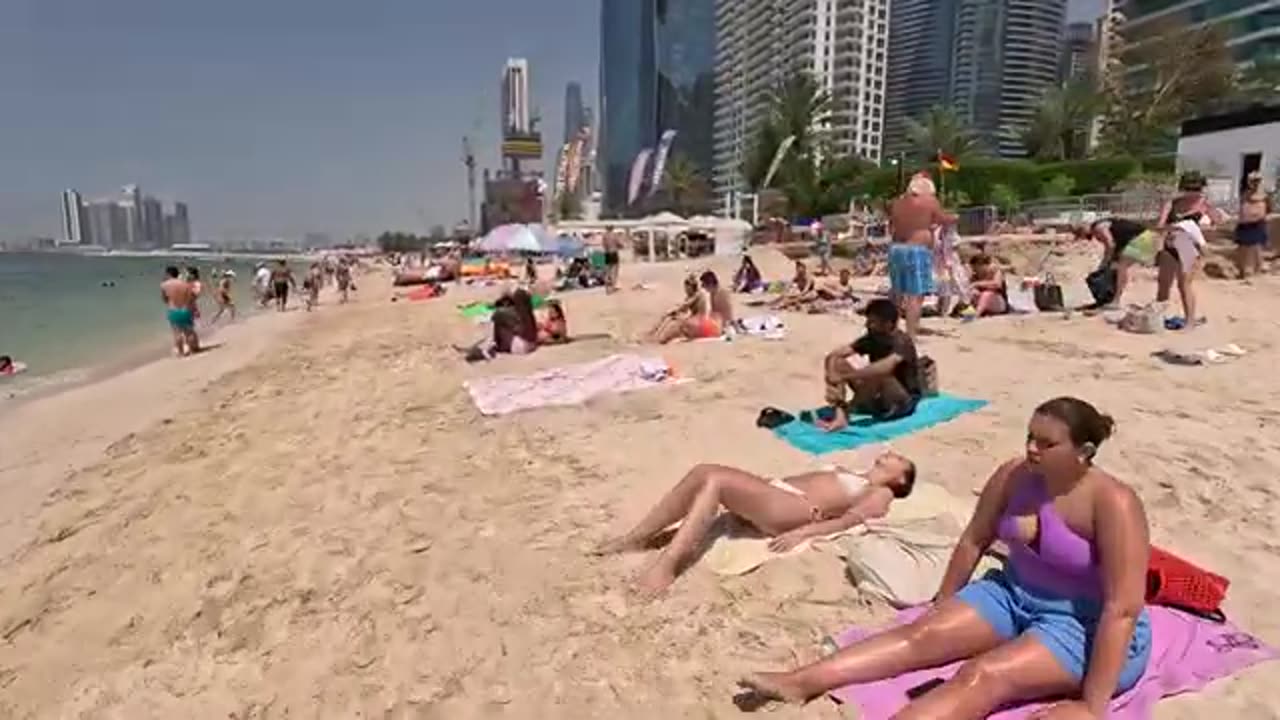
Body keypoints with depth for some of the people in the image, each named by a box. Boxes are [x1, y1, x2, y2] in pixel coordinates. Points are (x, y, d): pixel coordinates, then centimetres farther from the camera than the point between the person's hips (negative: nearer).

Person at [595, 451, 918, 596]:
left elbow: (850, 519, -6)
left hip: (793, 509, -7)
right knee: (702, 472, -15)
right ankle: (636, 538, -13)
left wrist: (803, 532, -21)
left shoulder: (881, 494, 12)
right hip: (777, 493, 8)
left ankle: (669, 563, -36)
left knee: (716, 480, -29)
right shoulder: (850, 474, 36)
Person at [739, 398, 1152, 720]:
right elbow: (973, 542, 5)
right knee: (923, 633, -13)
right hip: (1014, 596, 6)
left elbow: (1122, 608, -27)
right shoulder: (1014, 476, -5)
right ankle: (800, 683, -22)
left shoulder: (1113, 503, -24)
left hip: (1086, 626, -6)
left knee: (983, 676, -29)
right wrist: (943, 604, 12)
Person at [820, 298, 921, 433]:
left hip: (904, 402, -7)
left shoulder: (902, 342, -22)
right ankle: (839, 416, -26)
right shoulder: (872, 338, -3)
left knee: (879, 373, -37)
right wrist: (832, 377, -30)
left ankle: (846, 410, -19)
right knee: (838, 363, -9)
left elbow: (885, 368, -43)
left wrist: (845, 376, -40)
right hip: (878, 398, 7)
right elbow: (833, 355, -11)